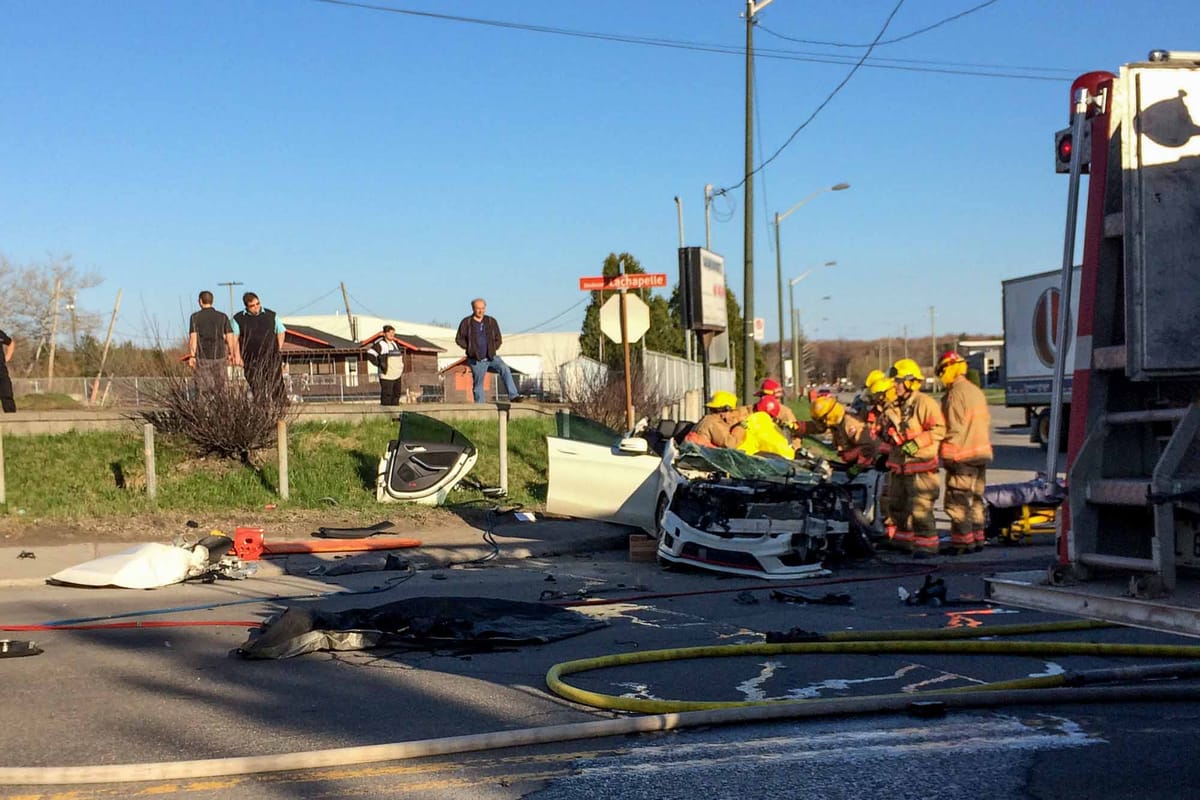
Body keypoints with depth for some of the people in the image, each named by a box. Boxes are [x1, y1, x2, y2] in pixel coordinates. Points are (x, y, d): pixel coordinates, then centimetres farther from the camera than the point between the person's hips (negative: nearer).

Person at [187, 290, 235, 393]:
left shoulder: (195, 317, -4)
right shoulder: (223, 317, 3)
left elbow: (193, 337, -12)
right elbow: (230, 337, 1)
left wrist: (191, 357, -11)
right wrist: (231, 354, 12)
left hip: (202, 357, -2)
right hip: (219, 356, 2)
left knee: (203, 387, 2)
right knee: (219, 387, 12)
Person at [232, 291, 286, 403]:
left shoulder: (271, 315, 10)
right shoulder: (238, 319, 5)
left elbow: (281, 332, 16)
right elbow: (234, 338, 2)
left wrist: (278, 350, 6)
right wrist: (238, 357, -8)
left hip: (272, 359, 1)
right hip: (251, 361, 0)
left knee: (278, 387, -5)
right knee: (257, 390, 0)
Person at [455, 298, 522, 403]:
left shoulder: (491, 321, 8)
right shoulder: (466, 322, 0)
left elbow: (498, 339, 15)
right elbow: (459, 339, 4)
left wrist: (492, 349, 0)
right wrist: (470, 348, -4)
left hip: (491, 357, 2)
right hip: (476, 360, -1)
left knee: (505, 369, -24)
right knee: (478, 385, -1)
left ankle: (513, 396, -28)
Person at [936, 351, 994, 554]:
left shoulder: (955, 394, -13)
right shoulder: (976, 391, 15)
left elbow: (955, 429, -17)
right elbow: (987, 422, 18)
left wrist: (947, 455, -14)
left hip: (963, 456, -9)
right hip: (981, 453, 9)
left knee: (958, 501, -5)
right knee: (975, 499, 15)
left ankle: (963, 541, -7)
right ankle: (977, 540, 19)